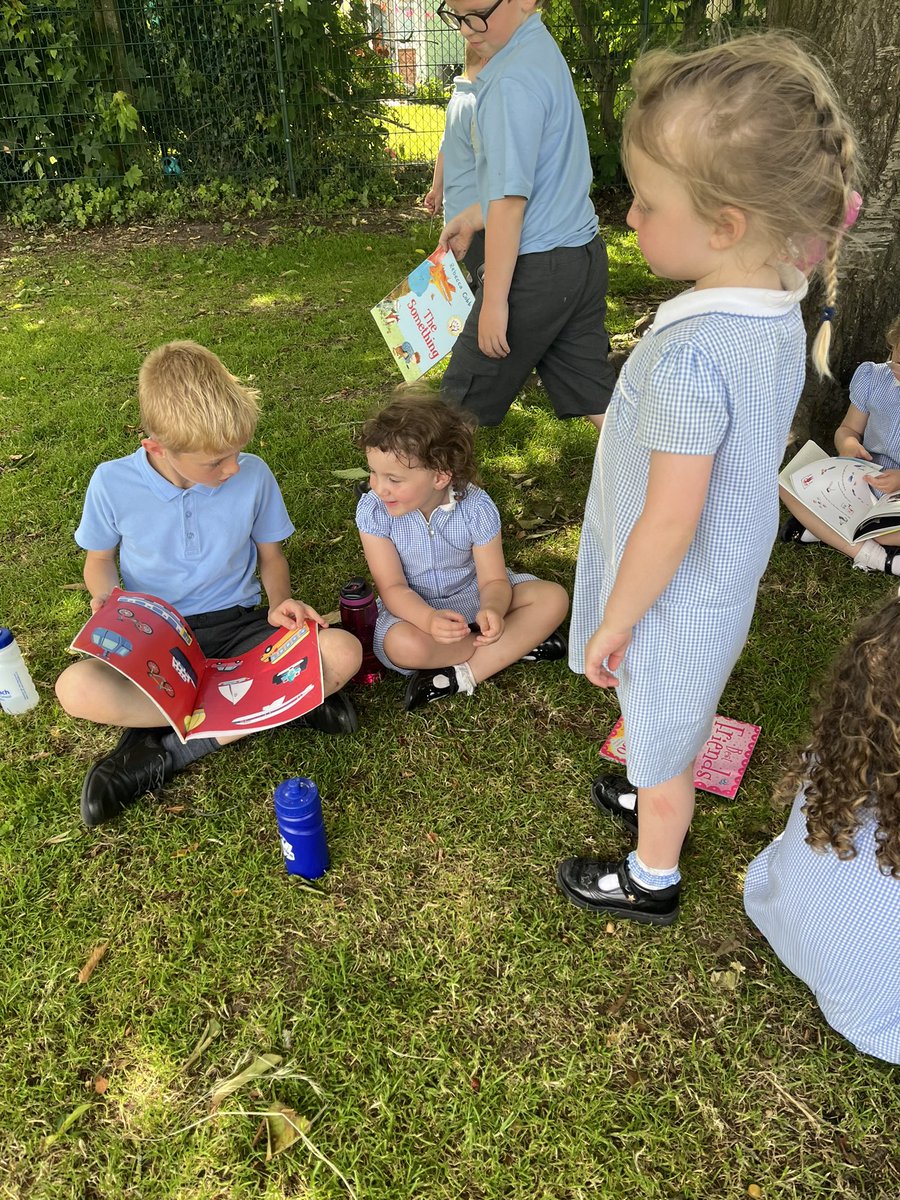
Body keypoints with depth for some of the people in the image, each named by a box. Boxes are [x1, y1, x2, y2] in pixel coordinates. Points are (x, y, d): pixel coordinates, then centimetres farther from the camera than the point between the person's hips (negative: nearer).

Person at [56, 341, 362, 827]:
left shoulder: (253, 475, -9)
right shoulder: (113, 483, -11)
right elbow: (99, 561, 7)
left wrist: (278, 604, -14)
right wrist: (108, 601, -15)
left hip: (235, 624, 1)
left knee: (344, 651, -28)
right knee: (75, 688, -33)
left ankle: (167, 751, -20)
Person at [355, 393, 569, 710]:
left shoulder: (476, 507, -19)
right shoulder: (373, 510, -20)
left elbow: (493, 580, -17)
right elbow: (393, 587, -21)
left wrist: (491, 609, -43)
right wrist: (429, 619, -42)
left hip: (471, 595, 1)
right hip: (415, 608, -1)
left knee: (554, 598, -19)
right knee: (403, 645, -37)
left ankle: (463, 674, -24)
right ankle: (516, 644, -16)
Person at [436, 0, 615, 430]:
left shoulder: (513, 80, -17)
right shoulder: (545, 52, 14)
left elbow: (511, 198, -21)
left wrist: (494, 300, -20)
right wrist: (470, 218, 27)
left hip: (534, 267, -9)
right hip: (583, 253, 9)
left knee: (464, 399, 8)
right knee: (596, 397, 12)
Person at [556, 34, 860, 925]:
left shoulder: (689, 356, -33)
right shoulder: (782, 315, -5)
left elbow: (669, 525, -29)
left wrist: (613, 622, -16)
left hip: (672, 601, -8)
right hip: (726, 585, 8)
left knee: (658, 746, 16)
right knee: (679, 724, 30)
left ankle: (652, 881, 41)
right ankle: (659, 802, 57)